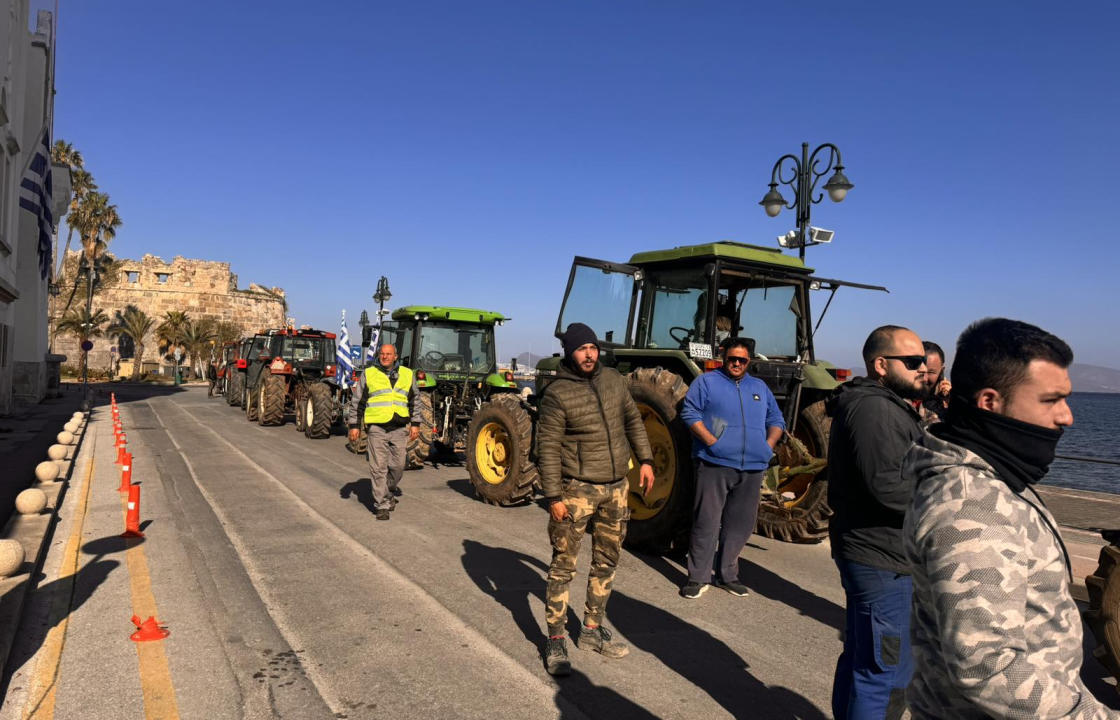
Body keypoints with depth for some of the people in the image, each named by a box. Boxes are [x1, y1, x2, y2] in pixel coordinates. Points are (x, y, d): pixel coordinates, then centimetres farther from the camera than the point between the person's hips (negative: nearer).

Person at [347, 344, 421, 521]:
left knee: (398, 466, 7)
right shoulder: (368, 374, 5)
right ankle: (382, 505, 5)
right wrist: (354, 425, 3)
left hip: (399, 429, 2)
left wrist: (415, 424, 9)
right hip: (376, 428, -2)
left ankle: (390, 491, 33)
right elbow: (357, 402, 8)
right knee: (378, 468, -2)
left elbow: (414, 402, 15)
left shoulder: (407, 375, 10)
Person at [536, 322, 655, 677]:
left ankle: (592, 630, 31)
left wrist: (645, 459, 10)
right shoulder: (557, 393, -14)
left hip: (616, 487, 7)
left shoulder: (613, 379, 4)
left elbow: (633, 420, 15)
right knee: (564, 565, -1)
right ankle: (555, 641, 13)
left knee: (606, 562, 15)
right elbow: (547, 448, -14)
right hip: (577, 490, -6)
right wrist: (553, 496, -17)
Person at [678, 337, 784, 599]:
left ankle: (727, 574, 25)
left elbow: (776, 420, 22)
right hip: (715, 465, -5)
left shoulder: (760, 387, 19)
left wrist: (768, 445, 4)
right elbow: (690, 414, -5)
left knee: (740, 523, 11)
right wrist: (712, 441, -14)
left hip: (752, 469, 5)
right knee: (707, 522, -5)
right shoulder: (706, 381, 4)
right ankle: (698, 577, 6)